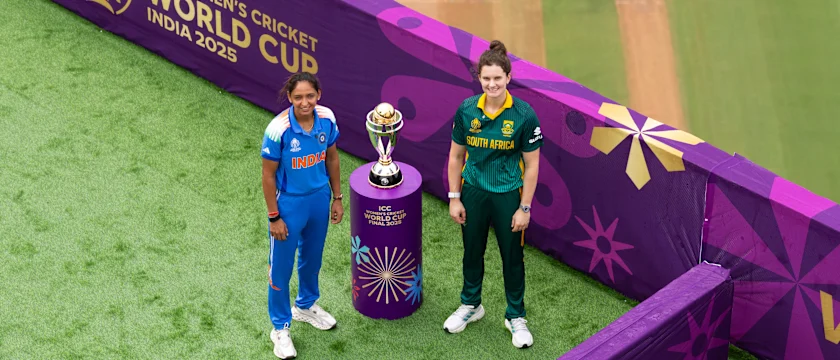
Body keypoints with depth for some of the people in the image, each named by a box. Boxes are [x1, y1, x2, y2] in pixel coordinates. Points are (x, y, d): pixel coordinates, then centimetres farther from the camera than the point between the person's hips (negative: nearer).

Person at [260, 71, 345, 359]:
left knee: (312, 258, 25)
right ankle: (280, 328, 31)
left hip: (320, 198, 5)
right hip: (290, 204, -5)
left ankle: (306, 306, 52)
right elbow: (268, 175, -16)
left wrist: (337, 198, 9)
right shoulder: (279, 129, -27)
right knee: (281, 267, 11)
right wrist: (274, 217, -11)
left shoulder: (326, 119, -14)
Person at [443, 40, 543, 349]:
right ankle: (470, 305, 41)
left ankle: (516, 316, 30)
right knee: (472, 251, 19)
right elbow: (456, 156, 1)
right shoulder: (467, 110, -9)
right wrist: (454, 198, 1)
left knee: (512, 256, 11)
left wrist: (524, 208, -9)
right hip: (474, 193, 2)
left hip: (508, 195, -2)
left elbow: (532, 165, -10)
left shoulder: (524, 115, -17)